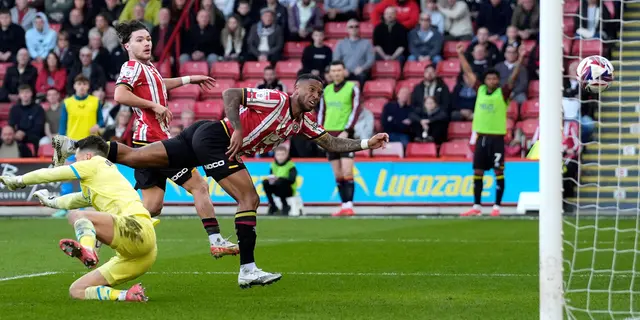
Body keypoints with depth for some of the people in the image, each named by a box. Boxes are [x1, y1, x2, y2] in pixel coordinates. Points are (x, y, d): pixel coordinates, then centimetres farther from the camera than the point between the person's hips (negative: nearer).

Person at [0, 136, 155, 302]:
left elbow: (50, 174, 17)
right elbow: (79, 198, 57)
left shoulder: (95, 163, 11)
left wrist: (18, 181, 31)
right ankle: (127, 296, -11)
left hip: (137, 228, -9)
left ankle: (86, 250, -50)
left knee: (77, 215, -23)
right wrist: (51, 201, 73)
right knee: (76, 291, 7)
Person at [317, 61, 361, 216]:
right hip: (330, 136, 5)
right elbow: (321, 112, 18)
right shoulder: (326, 90, 13)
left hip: (345, 135, -5)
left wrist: (346, 131, -16)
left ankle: (349, 205, -13)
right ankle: (344, 205, 8)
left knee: (347, 172, -12)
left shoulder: (352, 88, -2)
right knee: (337, 174, 5)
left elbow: (356, 110, -8)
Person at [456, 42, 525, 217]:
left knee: (498, 172, -3)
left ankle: (497, 207, 1)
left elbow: (514, 77, -13)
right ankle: (476, 207, 13)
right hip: (481, 136, 4)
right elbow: (468, 72, 15)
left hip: (497, 138, -4)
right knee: (477, 172, 6)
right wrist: (461, 54, 17)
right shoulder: (480, 90, 8)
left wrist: (520, 59, -24)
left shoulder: (503, 92, -2)